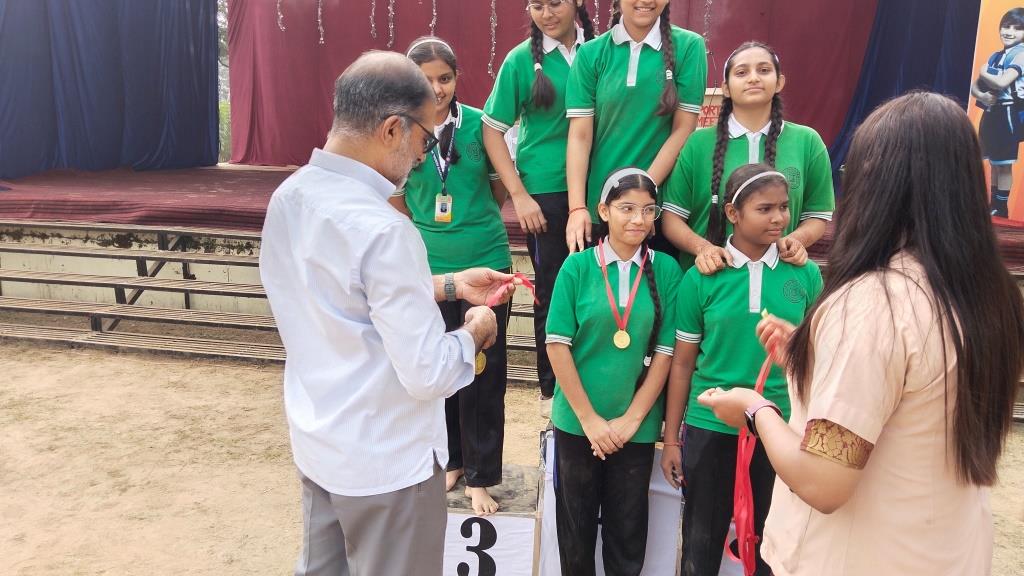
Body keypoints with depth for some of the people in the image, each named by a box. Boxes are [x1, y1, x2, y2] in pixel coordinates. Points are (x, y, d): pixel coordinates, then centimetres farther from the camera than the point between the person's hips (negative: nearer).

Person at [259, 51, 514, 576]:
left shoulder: (289, 198, -3)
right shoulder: (381, 229, -29)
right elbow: (427, 374, -26)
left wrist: (448, 286, 11)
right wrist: (474, 331, -7)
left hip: (315, 443, 8)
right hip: (385, 462, -8)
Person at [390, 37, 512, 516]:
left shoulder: (479, 124, -6)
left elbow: (500, 190, 5)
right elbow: (397, 202, 7)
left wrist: (469, 218, -4)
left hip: (485, 262, -1)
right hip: (428, 267, 2)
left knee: (483, 372, 6)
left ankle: (480, 475, 20)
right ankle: (450, 459, 33)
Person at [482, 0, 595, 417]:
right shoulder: (522, 59, -4)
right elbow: (493, 131, -2)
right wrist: (518, 194, -8)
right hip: (546, 192, -2)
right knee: (552, 292, 7)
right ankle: (551, 390, 22)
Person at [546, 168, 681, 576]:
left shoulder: (665, 270, -2)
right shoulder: (577, 266, -5)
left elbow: (665, 352, -2)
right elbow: (557, 345, -6)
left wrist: (631, 419, -8)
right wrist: (590, 419, -9)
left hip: (638, 426, 0)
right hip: (577, 421, 0)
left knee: (628, 528, 11)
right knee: (576, 523, 13)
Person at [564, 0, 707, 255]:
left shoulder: (689, 46, -2)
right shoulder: (590, 53, 1)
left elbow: (683, 130, -5)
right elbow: (580, 135, -4)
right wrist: (577, 207, -13)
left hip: (661, 202, -1)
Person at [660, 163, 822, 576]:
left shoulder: (806, 275, -3)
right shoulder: (701, 278, -6)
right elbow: (682, 364, 0)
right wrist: (671, 439, 1)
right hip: (710, 427, -1)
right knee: (702, 541, 14)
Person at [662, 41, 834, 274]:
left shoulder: (807, 141, 5)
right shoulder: (698, 143, 2)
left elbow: (818, 215, 11)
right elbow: (672, 216, 4)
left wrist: (796, 240, -8)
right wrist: (702, 247, -13)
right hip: (709, 275, -1)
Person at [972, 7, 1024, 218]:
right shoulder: (995, 56, 13)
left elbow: (1002, 82, -23)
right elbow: (974, 86, 11)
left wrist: (983, 73, -3)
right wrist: (981, 95, -12)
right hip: (990, 112, 7)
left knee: (1004, 165, -2)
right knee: (994, 164, 13)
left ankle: (1001, 208, 3)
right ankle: (992, 205, 20)